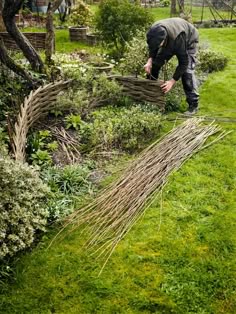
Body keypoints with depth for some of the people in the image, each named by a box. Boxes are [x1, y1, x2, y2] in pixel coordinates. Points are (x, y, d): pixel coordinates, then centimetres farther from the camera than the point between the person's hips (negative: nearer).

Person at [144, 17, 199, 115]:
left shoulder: (177, 37, -46)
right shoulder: (153, 32, -31)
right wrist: (150, 61, -26)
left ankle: (193, 104, -16)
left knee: (187, 70, -22)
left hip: (188, 41, -6)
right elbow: (153, 47, -7)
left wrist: (172, 81, -43)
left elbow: (183, 62, -38)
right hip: (169, 41, 6)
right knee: (155, 63, 0)